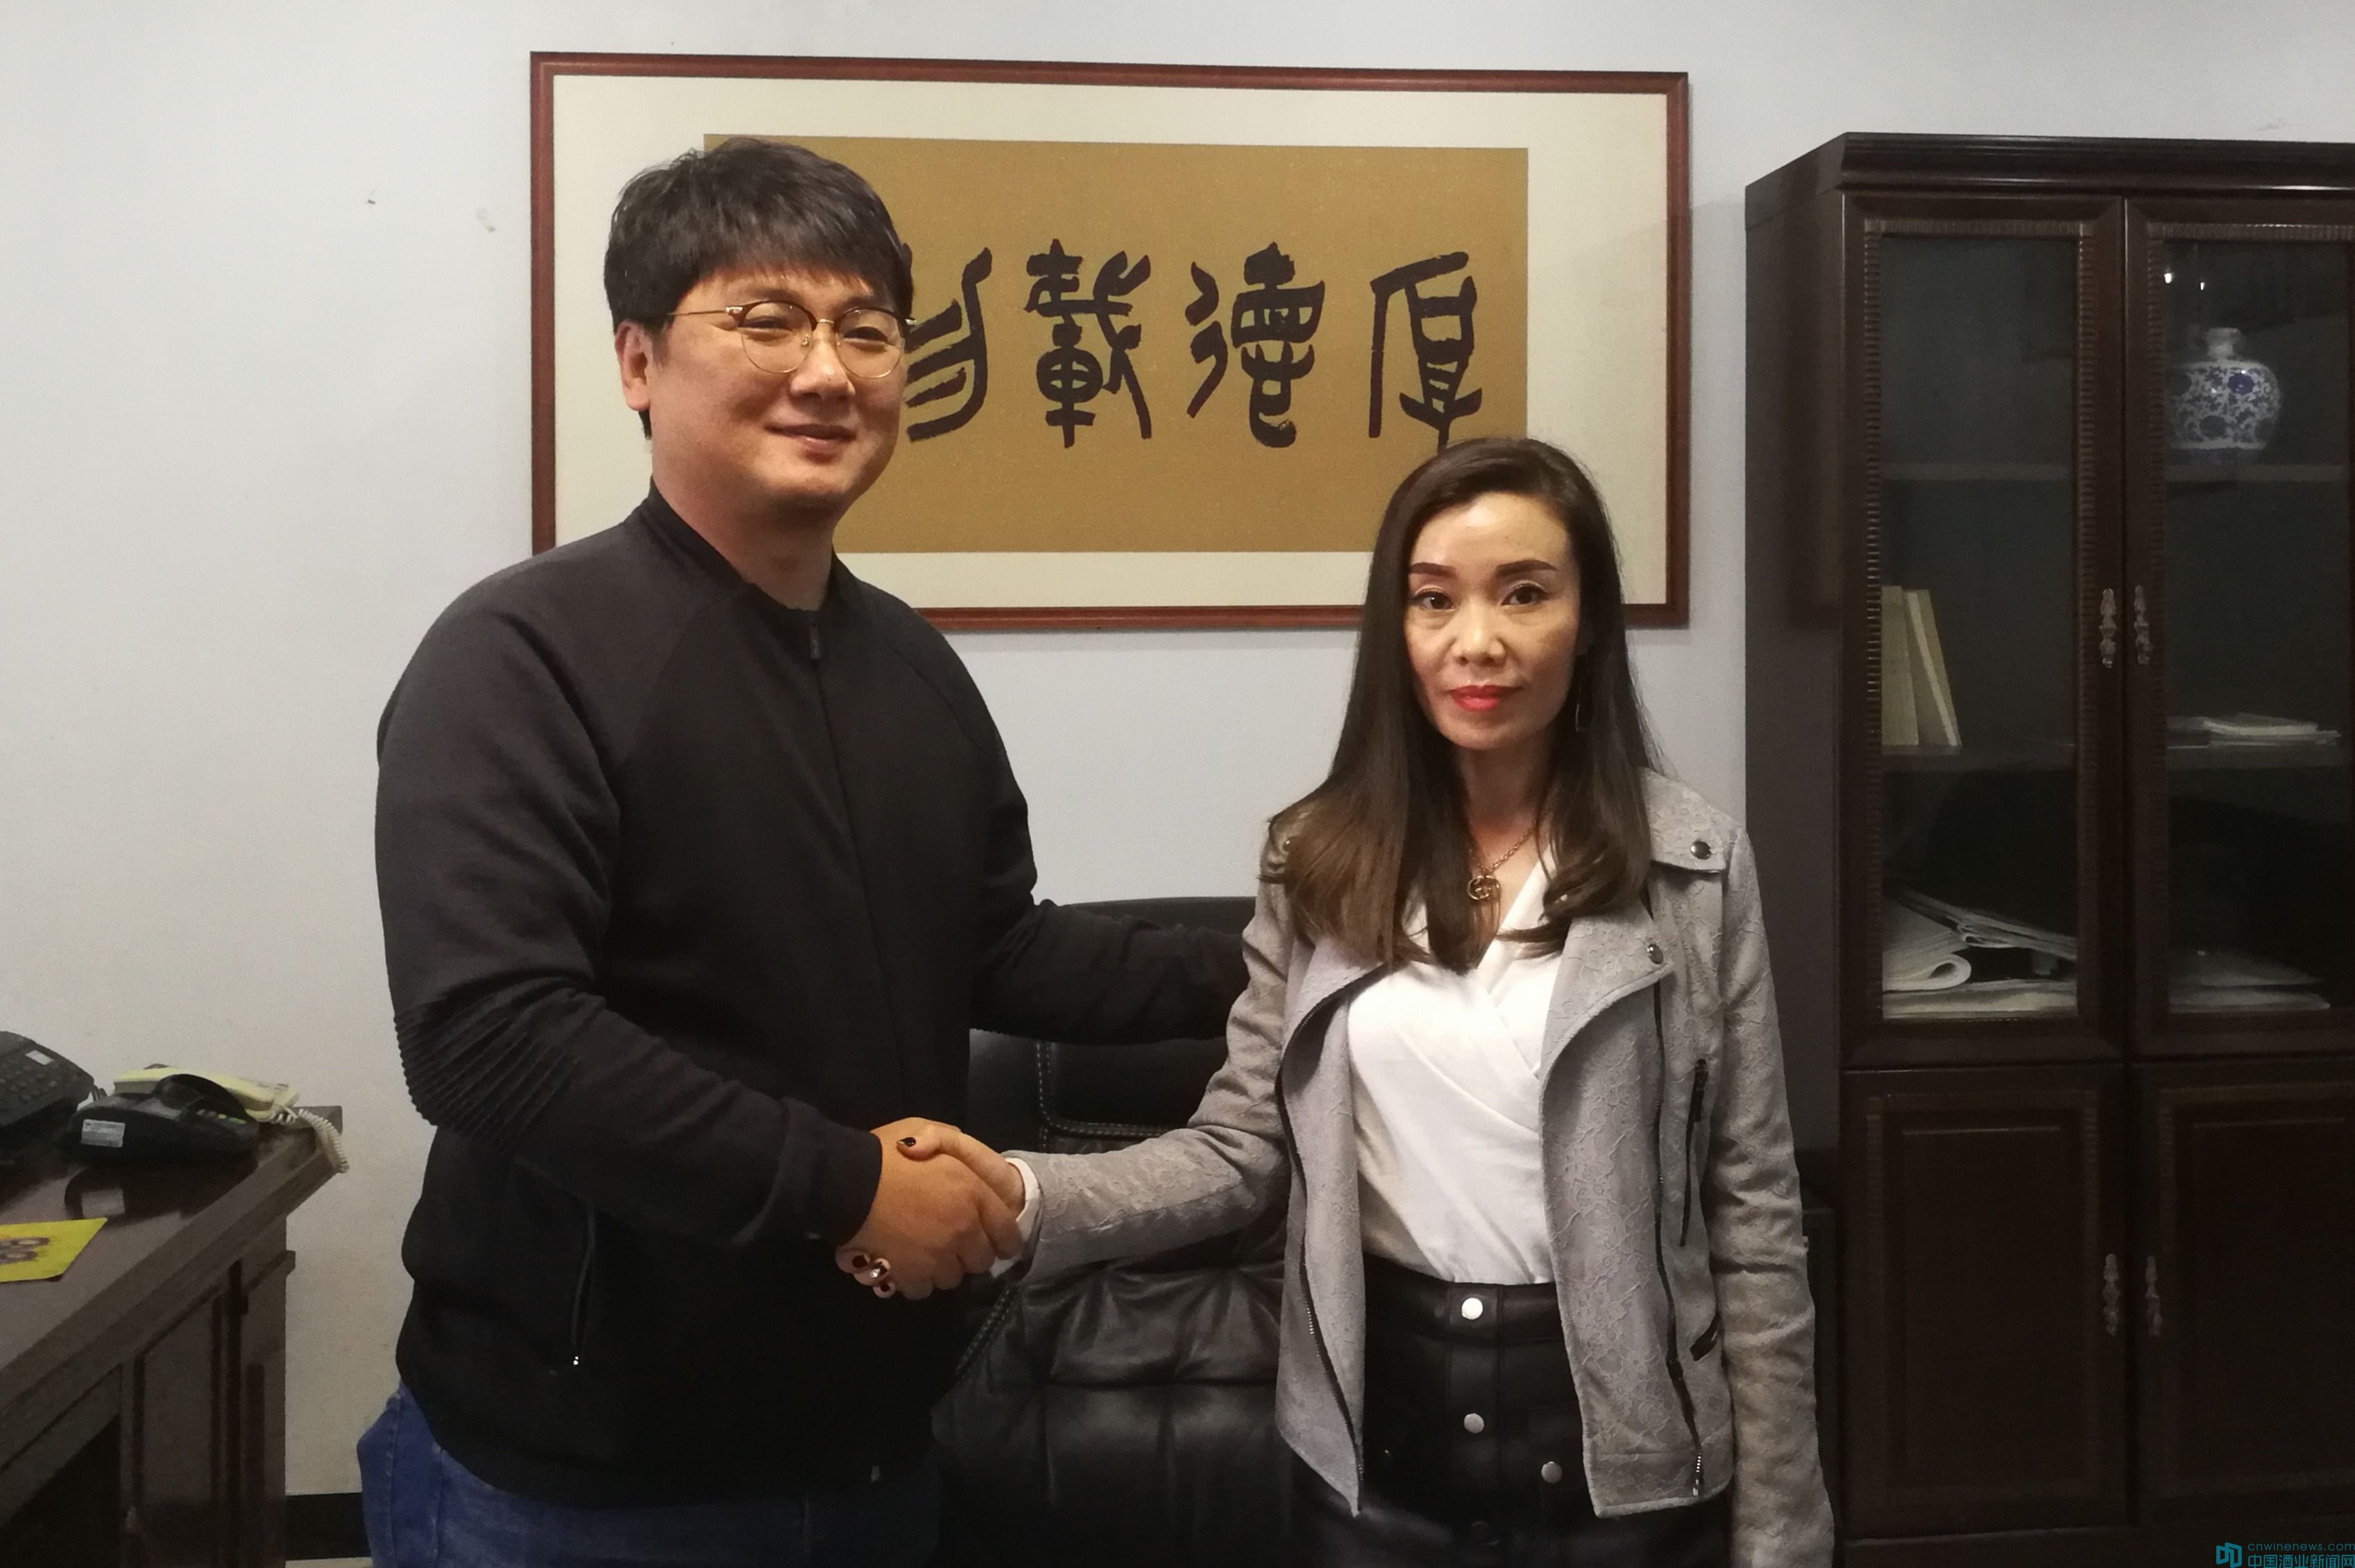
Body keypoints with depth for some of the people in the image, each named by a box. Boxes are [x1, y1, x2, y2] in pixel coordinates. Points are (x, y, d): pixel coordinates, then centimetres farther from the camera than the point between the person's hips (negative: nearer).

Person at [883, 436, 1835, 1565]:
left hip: (1617, 1448, -1)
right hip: (1379, 1445, 2)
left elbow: (1752, 1217, -5)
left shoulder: (1690, 868, -7)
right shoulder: (1318, 858, -2)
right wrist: (1030, 1195, -21)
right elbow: (1241, 1146, -4)